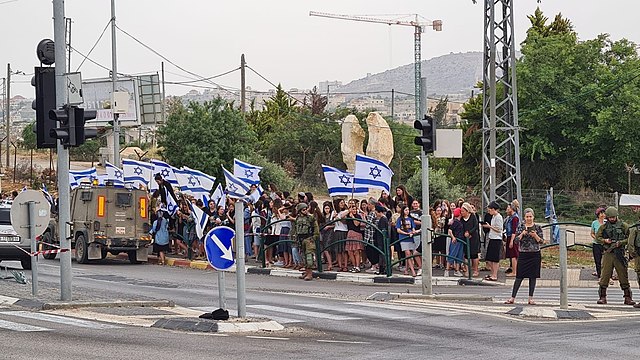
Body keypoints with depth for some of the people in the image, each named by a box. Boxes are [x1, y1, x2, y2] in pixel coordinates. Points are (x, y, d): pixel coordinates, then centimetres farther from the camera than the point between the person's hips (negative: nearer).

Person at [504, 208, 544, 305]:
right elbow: (516, 240, -1)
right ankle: (512, 298, 2)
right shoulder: (520, 227, 4)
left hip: (535, 255, 0)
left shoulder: (537, 227, 3)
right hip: (523, 254, 0)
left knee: (533, 277, 4)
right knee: (519, 277, -1)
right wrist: (522, 234, -16)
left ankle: (531, 298, 11)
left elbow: (541, 242, 0)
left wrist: (535, 236, -16)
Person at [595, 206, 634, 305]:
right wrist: (604, 240, -8)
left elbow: (630, 238, 3)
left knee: (623, 276, 0)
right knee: (605, 275, 0)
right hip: (608, 253, 1)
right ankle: (602, 297, 8)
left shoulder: (623, 226, 4)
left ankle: (627, 298, 5)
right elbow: (597, 237, 12)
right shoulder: (604, 226, 8)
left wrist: (621, 242, -13)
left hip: (619, 254, -1)